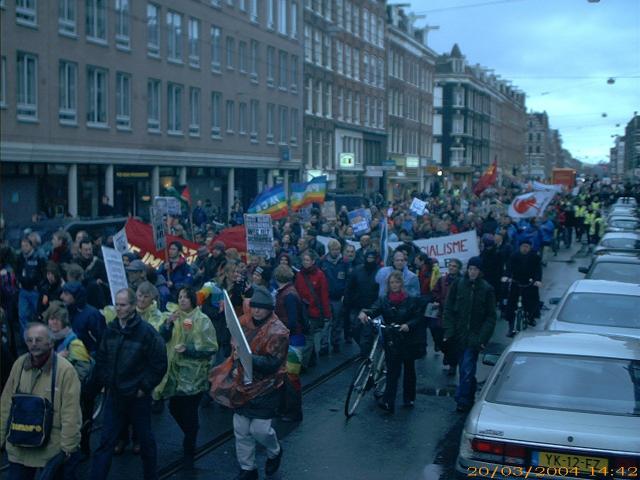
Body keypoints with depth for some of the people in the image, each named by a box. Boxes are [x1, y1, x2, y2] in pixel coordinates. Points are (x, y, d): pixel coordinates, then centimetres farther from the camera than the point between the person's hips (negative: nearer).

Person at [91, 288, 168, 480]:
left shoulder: (146, 332, -15)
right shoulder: (110, 330, 0)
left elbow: (159, 364, -12)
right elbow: (101, 360, 12)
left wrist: (144, 387, -11)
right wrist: (106, 383, 4)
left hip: (138, 396, -4)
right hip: (114, 395, 4)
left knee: (145, 439, 12)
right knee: (106, 442, 5)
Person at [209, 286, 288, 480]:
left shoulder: (277, 332, -19)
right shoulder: (244, 322, 1)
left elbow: (272, 363, -24)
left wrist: (248, 357, -34)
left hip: (264, 387, -6)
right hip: (242, 384, 6)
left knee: (260, 430, -6)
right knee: (241, 431, 11)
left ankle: (275, 452, 29)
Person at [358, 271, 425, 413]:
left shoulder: (411, 301, -1)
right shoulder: (384, 301, 1)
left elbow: (418, 318, -4)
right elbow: (374, 309, -16)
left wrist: (408, 325, -23)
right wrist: (364, 312, -38)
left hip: (408, 340, 1)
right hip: (392, 341, 0)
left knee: (409, 369, 13)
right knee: (392, 371, -7)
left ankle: (409, 398, 29)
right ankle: (388, 402, -10)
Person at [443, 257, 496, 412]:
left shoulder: (486, 289, -1)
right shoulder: (458, 285, 1)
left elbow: (490, 317, 0)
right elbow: (448, 310, 4)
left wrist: (483, 337, -10)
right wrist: (449, 331, -6)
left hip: (474, 337, -2)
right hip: (459, 335, 2)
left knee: (467, 370, -9)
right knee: (465, 370, 11)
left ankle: (463, 401, -4)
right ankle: (469, 398, 25)